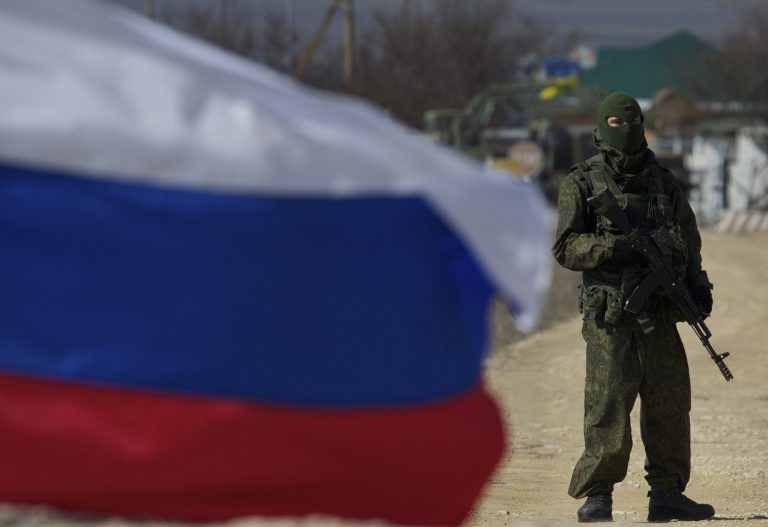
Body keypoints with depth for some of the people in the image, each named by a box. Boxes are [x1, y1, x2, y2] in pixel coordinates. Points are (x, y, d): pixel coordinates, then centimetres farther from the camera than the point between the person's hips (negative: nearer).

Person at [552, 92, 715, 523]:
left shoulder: (663, 180, 14)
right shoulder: (583, 183, 2)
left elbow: (688, 240, 21)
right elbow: (566, 248, -4)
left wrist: (698, 287, 9)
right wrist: (612, 248, -19)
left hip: (660, 313, 4)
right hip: (610, 314, -4)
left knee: (671, 403, 5)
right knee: (609, 405, -8)